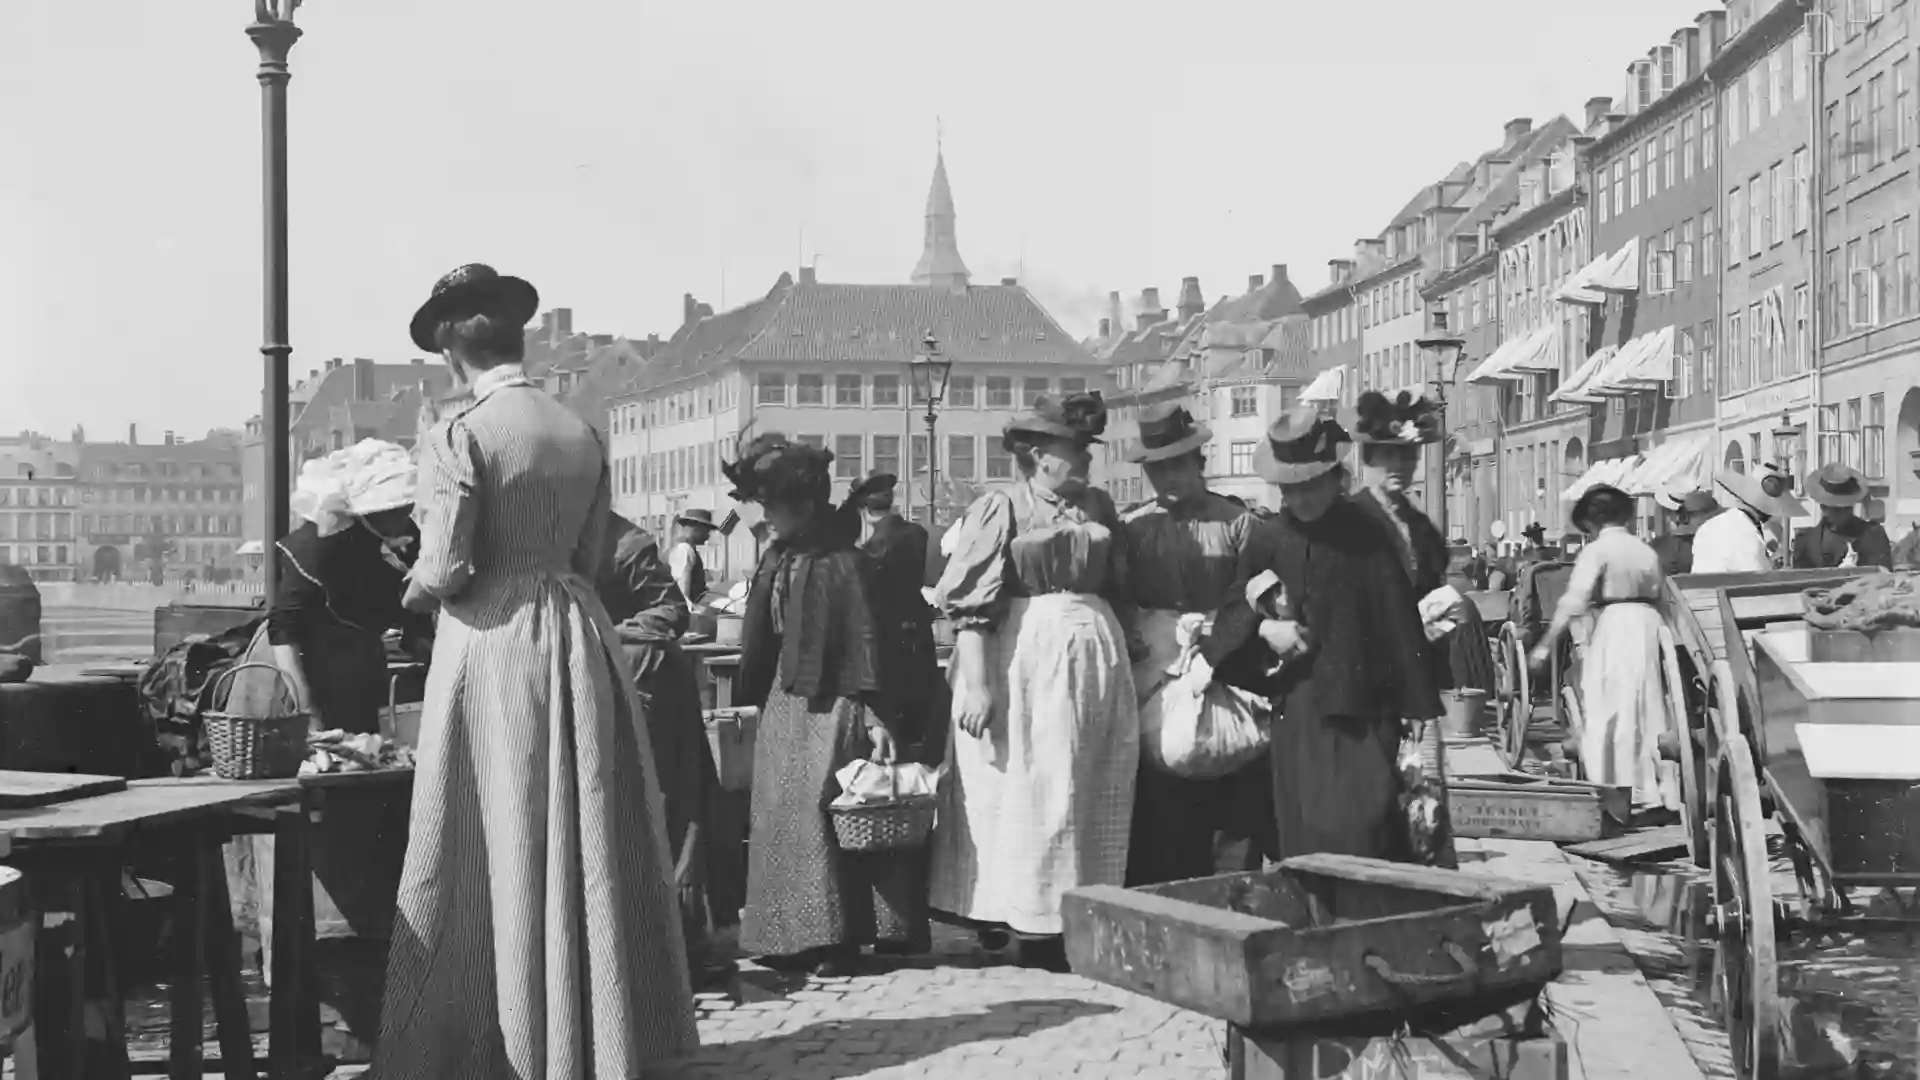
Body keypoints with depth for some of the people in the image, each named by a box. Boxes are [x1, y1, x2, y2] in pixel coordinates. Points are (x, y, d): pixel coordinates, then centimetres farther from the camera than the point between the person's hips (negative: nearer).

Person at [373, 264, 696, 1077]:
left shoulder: (457, 436, -10)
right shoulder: (583, 435, 7)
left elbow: (445, 569, -13)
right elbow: (588, 559, 11)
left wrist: (413, 590, 8)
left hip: (492, 642, -5)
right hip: (577, 635, 5)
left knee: (498, 848, 4)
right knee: (585, 841, 13)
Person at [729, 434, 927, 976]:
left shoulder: (840, 561, -13)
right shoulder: (776, 559, 9)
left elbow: (865, 641, -15)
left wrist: (876, 717, -18)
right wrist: (751, 696, 16)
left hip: (830, 706, -8)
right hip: (784, 703, 8)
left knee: (816, 814, -8)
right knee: (778, 817, 8)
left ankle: (836, 938, 2)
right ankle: (791, 938, 16)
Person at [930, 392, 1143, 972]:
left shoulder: (1098, 506, 11)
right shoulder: (999, 509, -6)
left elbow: (1119, 590, 17)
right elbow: (971, 606, -11)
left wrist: (1132, 643, 5)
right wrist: (976, 683, -18)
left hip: (1098, 656, 6)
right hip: (1025, 659, -6)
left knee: (1096, 799, 8)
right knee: (1026, 793, -1)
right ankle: (1024, 924, 9)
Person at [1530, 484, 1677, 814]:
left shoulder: (1596, 550, -8)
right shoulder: (1646, 550, 10)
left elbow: (1573, 602, -15)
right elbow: (1656, 597, 10)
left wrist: (1544, 645, -15)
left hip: (1612, 627, -6)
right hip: (1647, 626, 6)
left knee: (1606, 714, 0)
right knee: (1648, 709, 13)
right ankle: (1656, 791, 19)